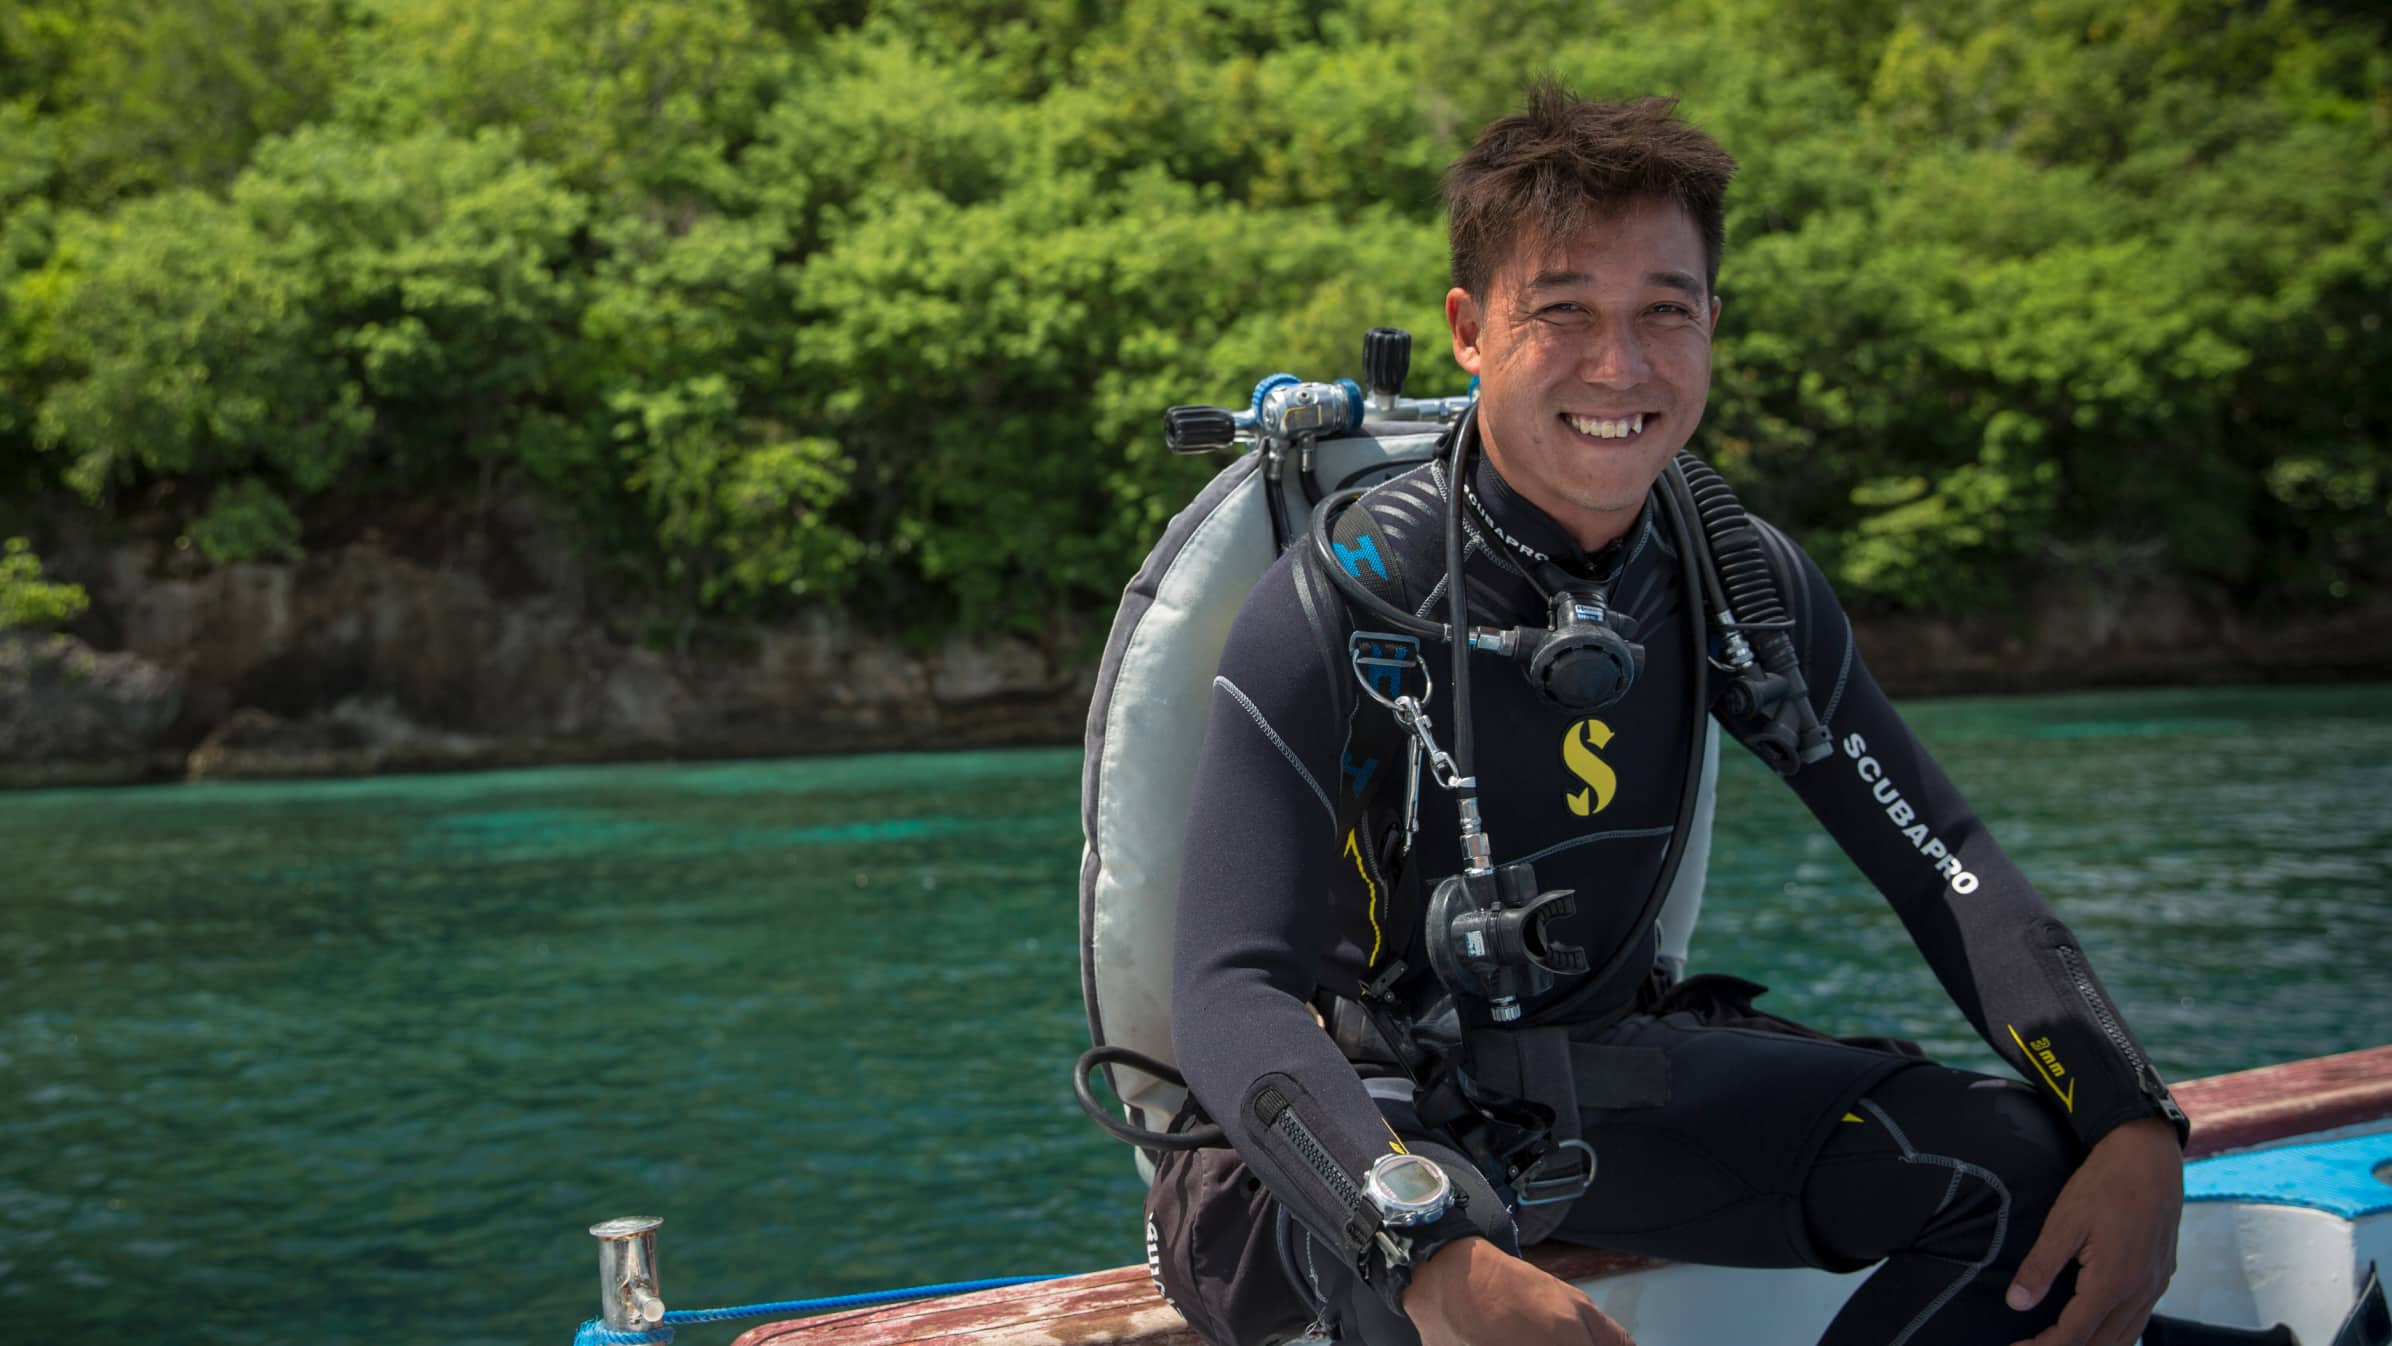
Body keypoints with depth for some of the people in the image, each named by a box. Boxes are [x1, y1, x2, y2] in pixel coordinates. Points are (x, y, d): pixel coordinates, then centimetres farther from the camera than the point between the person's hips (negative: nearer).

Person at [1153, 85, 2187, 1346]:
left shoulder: (1746, 584, -3)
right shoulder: (1335, 609, -22)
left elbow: (1945, 864, 1)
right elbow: (1233, 992, -31)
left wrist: (2135, 1131, -15)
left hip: (1607, 1067, 6)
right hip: (1375, 1096, -6)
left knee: (2024, 1167, -9)